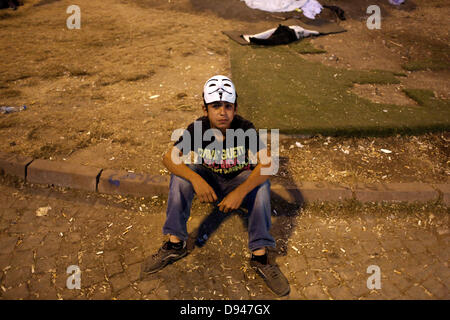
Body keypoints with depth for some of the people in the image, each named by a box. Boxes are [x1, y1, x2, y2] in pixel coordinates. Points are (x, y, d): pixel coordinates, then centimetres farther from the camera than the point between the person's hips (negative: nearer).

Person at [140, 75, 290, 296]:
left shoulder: (245, 128, -23)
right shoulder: (197, 129, -18)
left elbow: (266, 163, -32)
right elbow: (168, 158, -26)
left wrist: (240, 192, -45)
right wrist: (195, 179, -43)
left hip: (240, 181, -1)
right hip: (209, 182, 1)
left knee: (262, 184, -31)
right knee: (181, 174, -25)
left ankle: (260, 257, -22)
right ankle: (175, 244, -14)